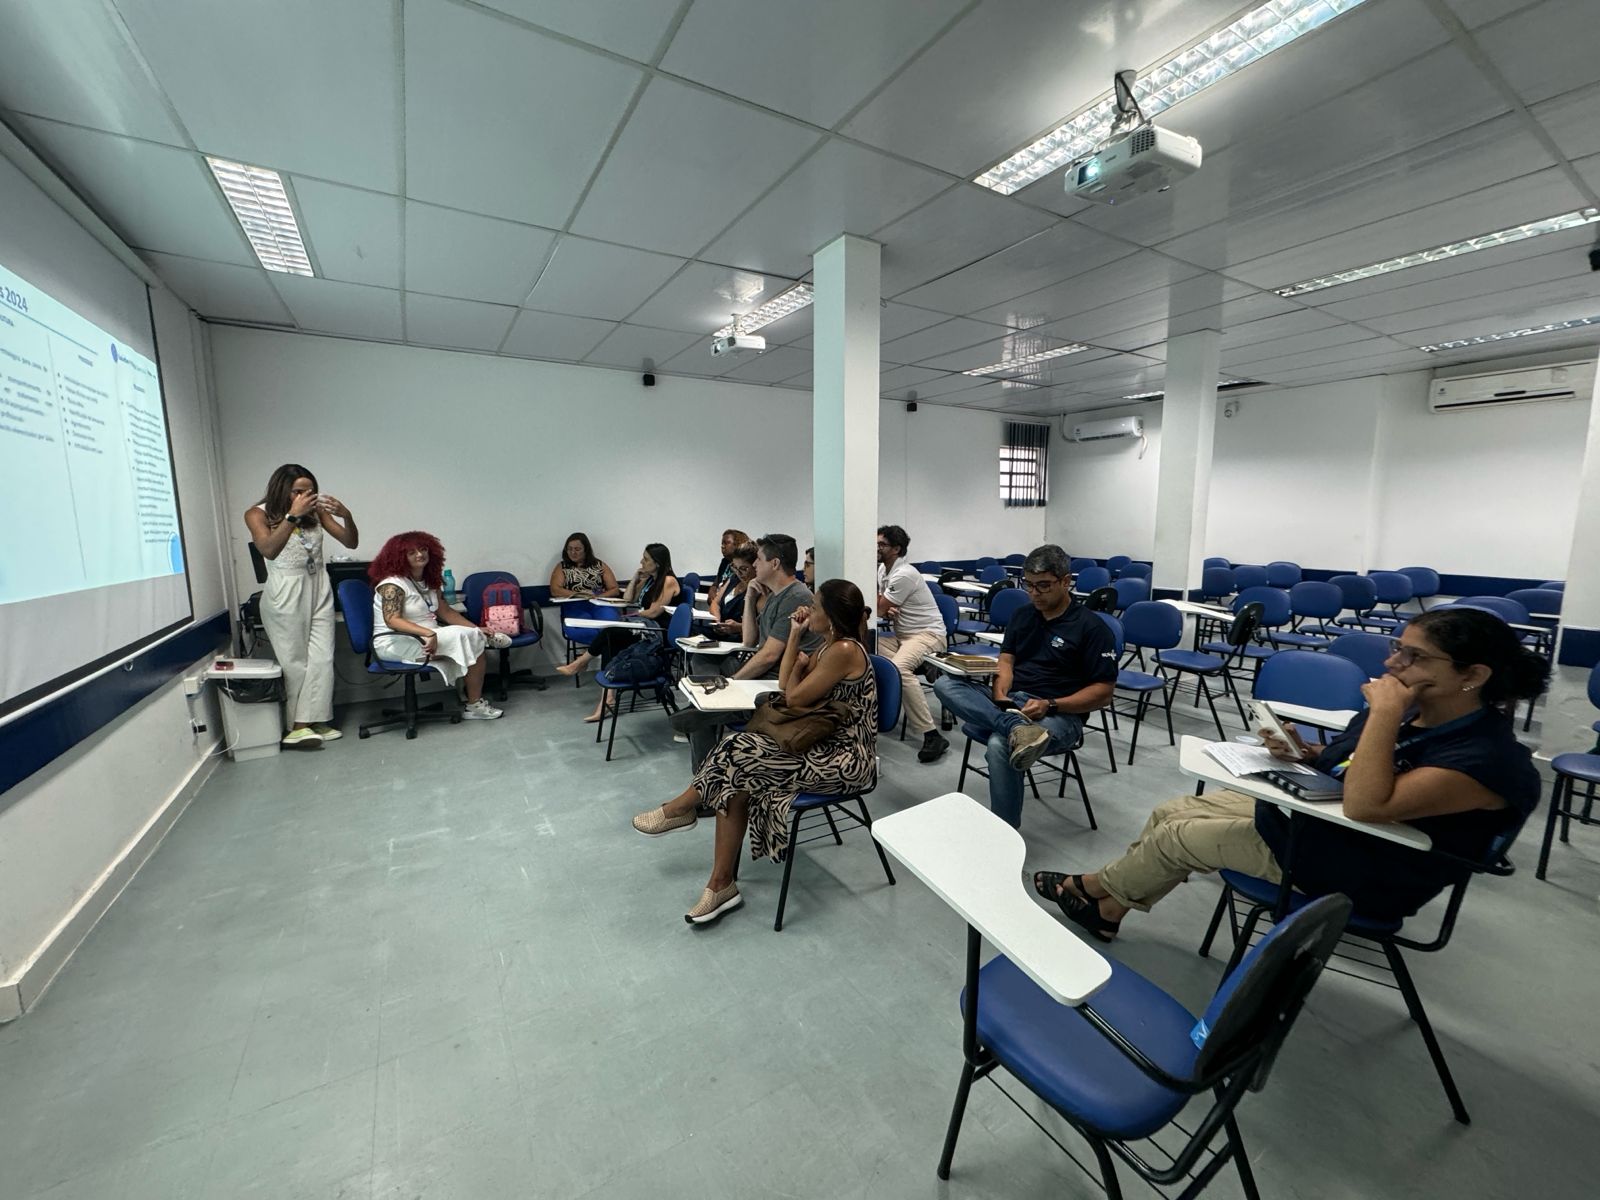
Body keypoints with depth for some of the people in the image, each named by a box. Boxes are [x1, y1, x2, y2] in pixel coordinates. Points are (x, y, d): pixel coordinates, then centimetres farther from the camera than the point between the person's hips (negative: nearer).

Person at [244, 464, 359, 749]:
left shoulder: (316, 510, 4)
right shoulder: (258, 513, -3)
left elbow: (351, 542, 3)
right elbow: (269, 550, -18)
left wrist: (347, 516, -16)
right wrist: (293, 515, -24)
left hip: (319, 590, 3)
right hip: (285, 593, -3)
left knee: (321, 659, -1)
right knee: (295, 662, 0)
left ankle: (314, 721, 5)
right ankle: (298, 724, 7)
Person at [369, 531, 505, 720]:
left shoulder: (428, 580, 11)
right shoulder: (392, 584, -15)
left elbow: (444, 611, 11)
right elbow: (392, 620, -27)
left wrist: (477, 630, 0)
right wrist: (428, 633, -40)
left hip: (429, 637, 8)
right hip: (396, 644, -8)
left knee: (478, 652, -11)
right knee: (463, 637, -22)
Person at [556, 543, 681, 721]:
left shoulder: (668, 581, -10)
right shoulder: (648, 579, 17)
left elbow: (654, 612, -13)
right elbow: (627, 599, 17)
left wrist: (634, 614, 3)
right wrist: (635, 577, 10)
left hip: (660, 631, -8)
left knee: (609, 632, -21)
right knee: (609, 643, -18)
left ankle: (580, 663, 2)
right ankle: (607, 696, -25)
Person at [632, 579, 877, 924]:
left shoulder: (844, 650, -20)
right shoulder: (828, 646, 9)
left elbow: (795, 697, -15)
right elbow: (785, 687, 11)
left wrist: (801, 663, 3)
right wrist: (795, 636, 7)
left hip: (845, 760, -9)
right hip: (824, 746, 9)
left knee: (740, 751, -16)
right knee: (736, 782, -8)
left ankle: (681, 808, 11)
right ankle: (722, 884, -1)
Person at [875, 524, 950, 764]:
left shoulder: (904, 574, -18)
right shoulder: (883, 568, 10)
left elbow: (878, 609, -14)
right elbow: (882, 608, 15)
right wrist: (888, 611, -9)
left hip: (928, 634, -9)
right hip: (900, 634, 9)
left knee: (898, 668, -36)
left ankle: (932, 735, -30)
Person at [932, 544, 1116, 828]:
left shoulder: (1091, 627, -4)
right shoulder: (1022, 616, 13)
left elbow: (1103, 692, -7)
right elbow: (1006, 661, 7)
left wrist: (1050, 706, -20)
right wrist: (999, 696, -15)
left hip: (1060, 715, -5)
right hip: (1008, 704, 6)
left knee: (999, 746, -36)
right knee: (945, 684, -19)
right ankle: (1015, 728, -39)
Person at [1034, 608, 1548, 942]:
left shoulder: (1491, 758, -26)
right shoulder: (1410, 709, 0)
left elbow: (1365, 805, -36)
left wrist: (1385, 713, -35)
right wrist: (1300, 753, -8)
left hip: (1360, 874, -8)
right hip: (1307, 811, 9)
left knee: (1176, 837, -8)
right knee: (1170, 811, 3)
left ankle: (1095, 886, 20)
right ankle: (1110, 908, 17)